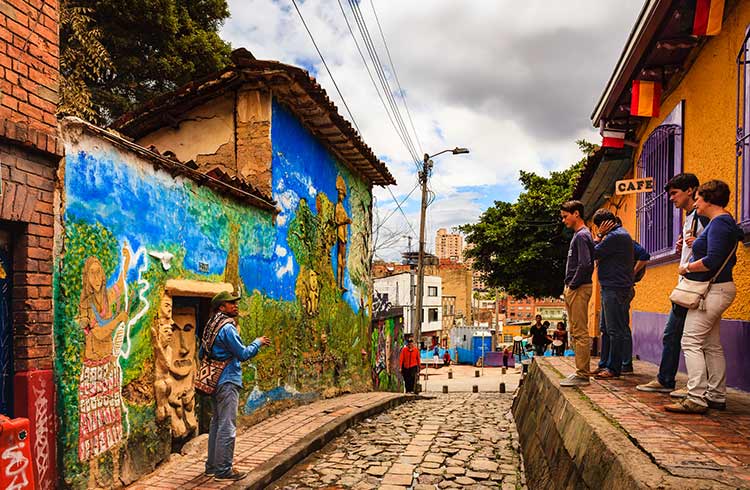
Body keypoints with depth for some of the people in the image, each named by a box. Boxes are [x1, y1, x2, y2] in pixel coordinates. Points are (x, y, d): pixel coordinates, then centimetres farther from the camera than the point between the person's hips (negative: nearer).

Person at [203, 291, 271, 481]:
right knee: (227, 426, -4)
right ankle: (223, 469, 1)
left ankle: (212, 464, 25)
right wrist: (258, 342, -2)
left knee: (216, 423, 16)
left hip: (216, 380, 10)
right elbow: (243, 354, -15)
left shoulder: (212, 326, 13)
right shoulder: (228, 328, -16)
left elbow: (202, 353, 20)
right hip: (228, 380, -10)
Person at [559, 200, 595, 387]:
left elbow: (585, 265, -23)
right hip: (574, 289, 10)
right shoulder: (578, 235, 19)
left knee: (580, 333, -8)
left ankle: (582, 375, -5)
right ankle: (581, 371, 19)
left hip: (579, 289, -10)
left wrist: (572, 285, -15)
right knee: (576, 332, 13)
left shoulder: (582, 235, -12)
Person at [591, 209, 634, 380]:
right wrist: (601, 236, 6)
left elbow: (593, 253, -15)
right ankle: (604, 364, 20)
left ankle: (614, 368, 0)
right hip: (611, 288, 11)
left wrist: (599, 235, -5)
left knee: (615, 330, -5)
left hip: (615, 289, -11)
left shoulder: (615, 236, -16)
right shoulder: (620, 234, 18)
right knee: (606, 329, 14)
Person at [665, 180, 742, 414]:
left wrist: (687, 267, -11)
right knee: (712, 345, 14)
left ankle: (696, 399, -14)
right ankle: (717, 396, 20)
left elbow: (712, 261, -26)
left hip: (713, 290, -11)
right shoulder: (726, 222, 17)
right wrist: (696, 246, 12)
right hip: (717, 289, 11)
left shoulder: (718, 223, -16)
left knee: (691, 341, -12)